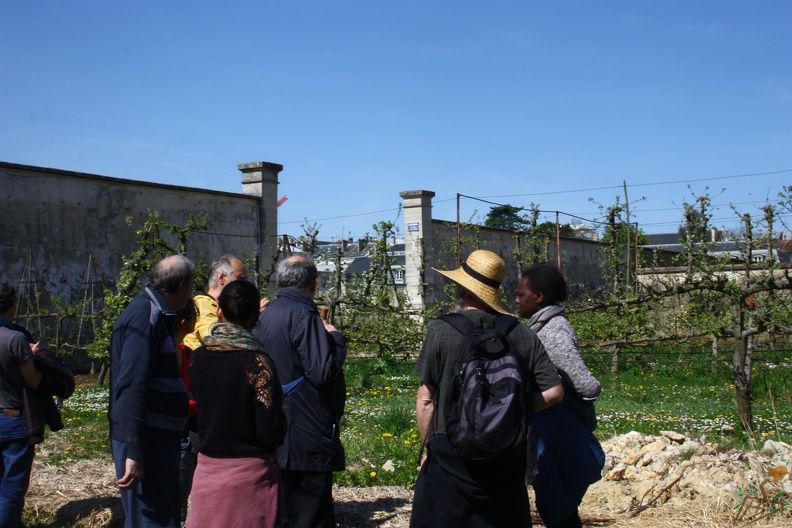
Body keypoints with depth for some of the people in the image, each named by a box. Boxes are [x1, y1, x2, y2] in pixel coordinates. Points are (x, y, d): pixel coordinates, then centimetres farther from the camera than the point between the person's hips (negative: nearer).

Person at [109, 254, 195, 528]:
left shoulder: (157, 314, 13)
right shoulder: (144, 317, -18)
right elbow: (132, 388, -25)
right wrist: (134, 454, -28)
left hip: (160, 438, 10)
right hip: (146, 443, -10)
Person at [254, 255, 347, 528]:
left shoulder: (265, 315, 11)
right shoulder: (304, 316, -16)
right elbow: (322, 372, -21)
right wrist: (336, 338, -5)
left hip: (274, 434, 9)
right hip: (307, 437, -9)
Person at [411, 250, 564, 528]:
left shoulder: (442, 330, -8)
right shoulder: (524, 335, 1)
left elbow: (425, 400, -6)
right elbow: (554, 392, 1)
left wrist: (428, 446, 6)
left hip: (450, 456, -3)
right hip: (507, 460, 3)